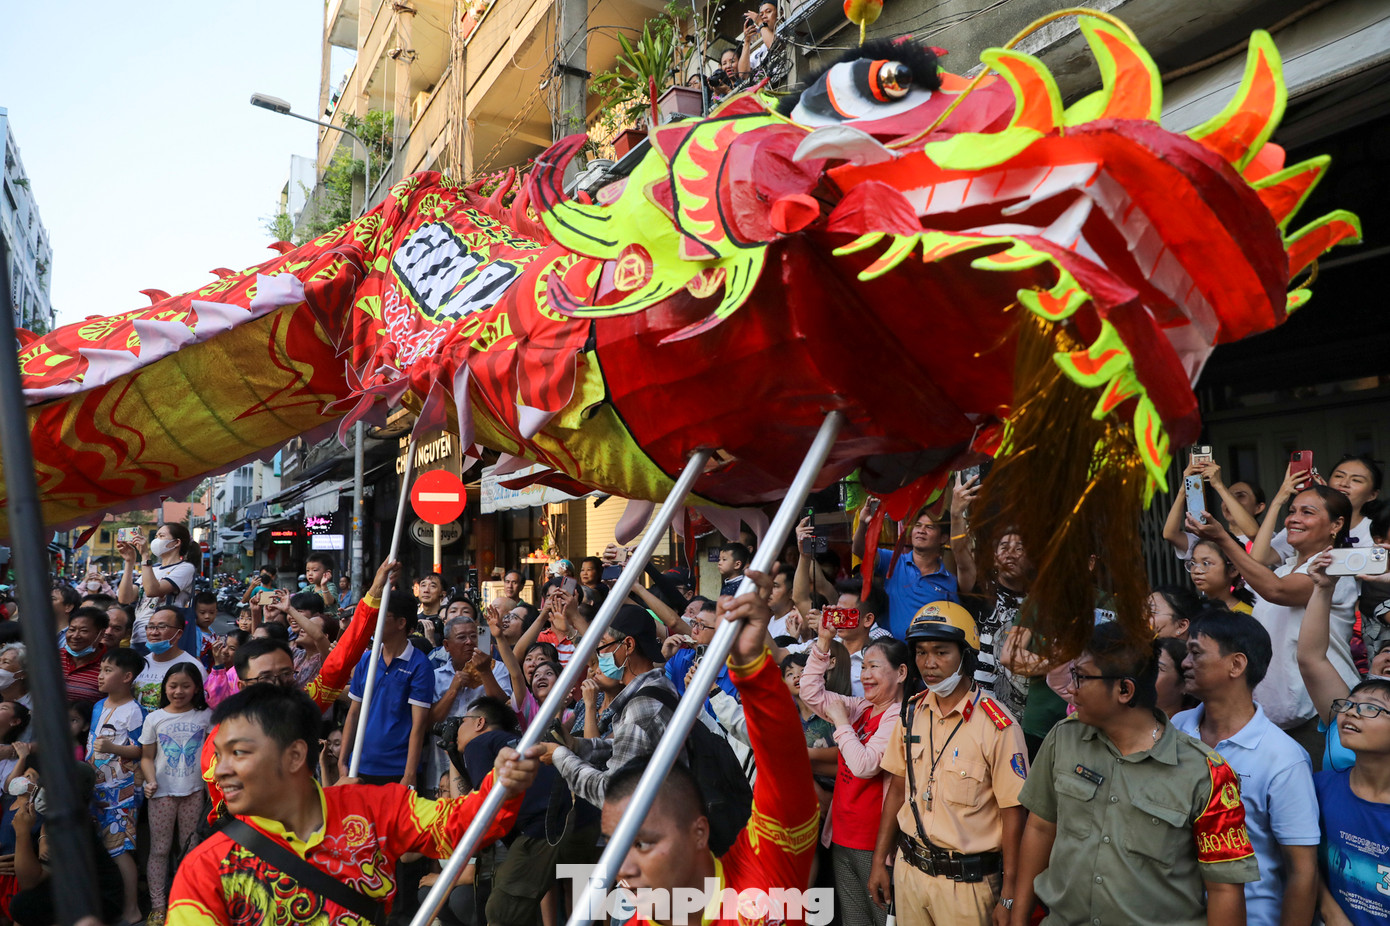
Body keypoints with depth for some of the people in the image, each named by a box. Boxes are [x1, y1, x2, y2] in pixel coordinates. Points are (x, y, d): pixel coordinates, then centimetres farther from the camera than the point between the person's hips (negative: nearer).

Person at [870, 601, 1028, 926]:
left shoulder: (998, 726, -16)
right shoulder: (912, 711, 1)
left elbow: (1013, 815, -13)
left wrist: (1008, 898, -12)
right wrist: (879, 861, 10)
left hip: (967, 880, -5)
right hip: (909, 869, 5)